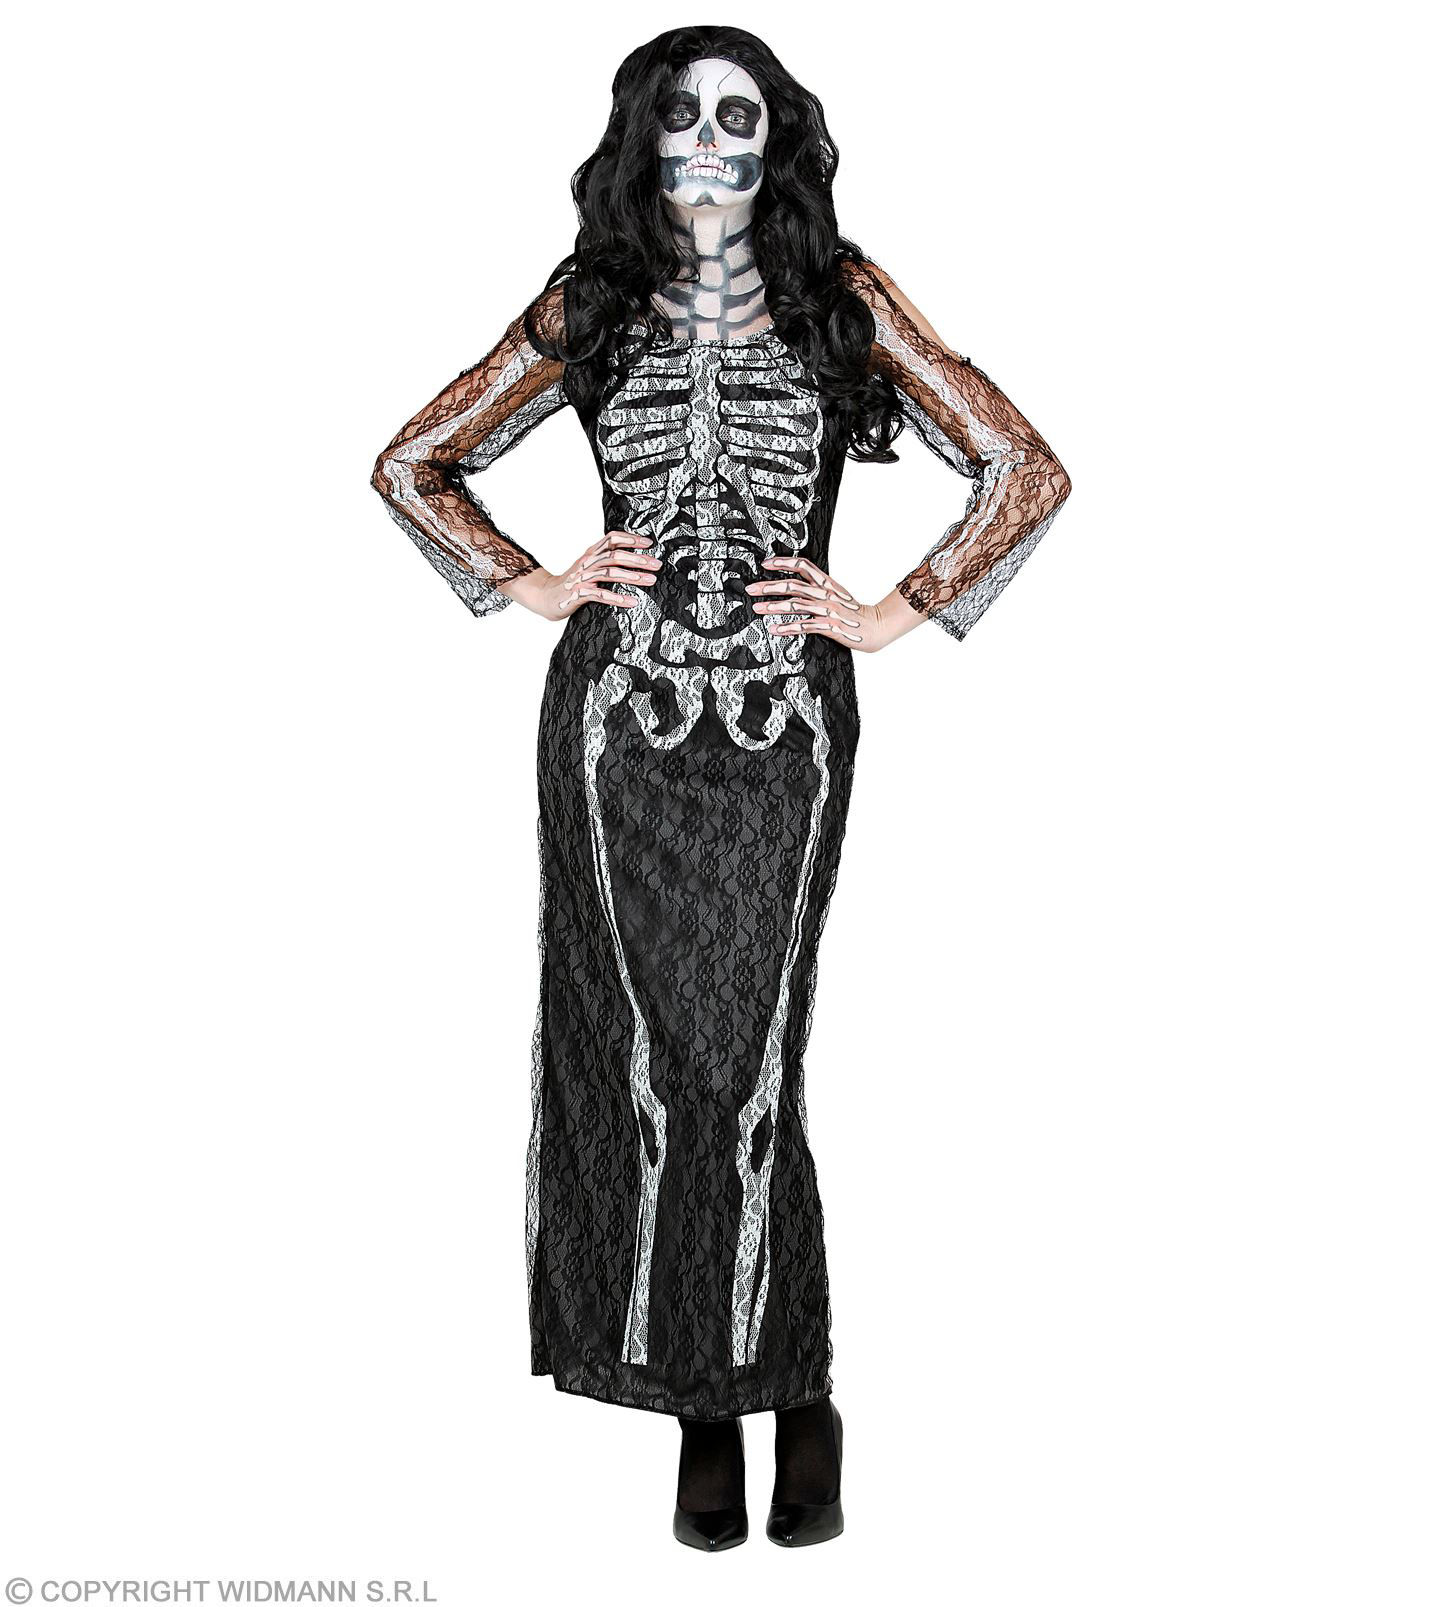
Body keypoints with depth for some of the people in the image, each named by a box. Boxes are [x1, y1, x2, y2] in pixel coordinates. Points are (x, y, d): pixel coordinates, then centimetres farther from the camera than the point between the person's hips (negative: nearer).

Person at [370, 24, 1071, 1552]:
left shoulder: (843, 302, 5)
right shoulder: (588, 306, 9)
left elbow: (1029, 470, 5)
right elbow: (411, 465, 18)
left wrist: (893, 612, 1)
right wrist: (532, 586, 7)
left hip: (783, 728, -1)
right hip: (619, 718, 2)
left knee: (743, 1058, -4)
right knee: (643, 1055, 2)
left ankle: (790, 1389, 15)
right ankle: (704, 1400, 15)